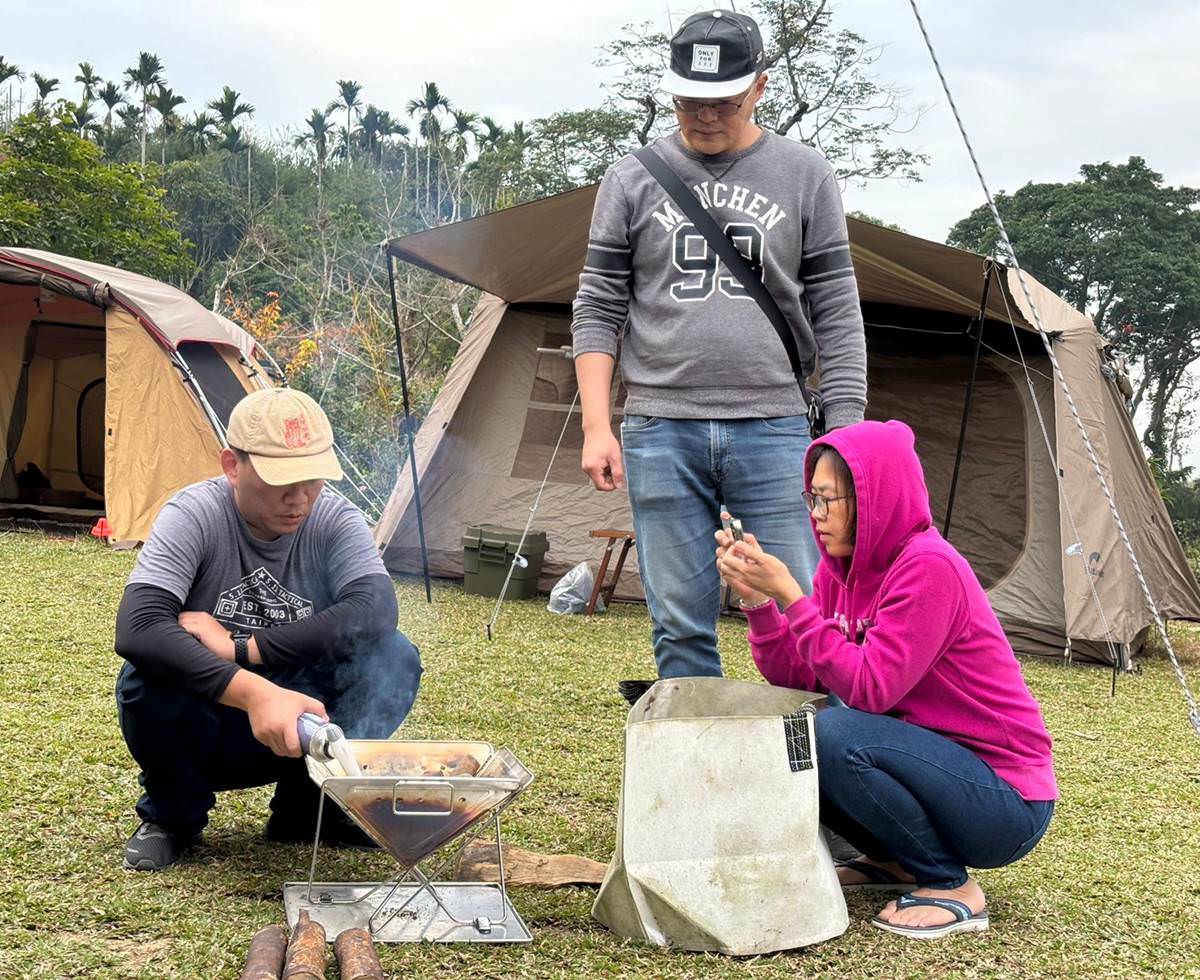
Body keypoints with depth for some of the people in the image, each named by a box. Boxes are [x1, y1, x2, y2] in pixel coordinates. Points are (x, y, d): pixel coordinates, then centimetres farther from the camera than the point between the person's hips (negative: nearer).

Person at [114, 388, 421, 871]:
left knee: (393, 656, -24)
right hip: (204, 729, -2)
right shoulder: (193, 515, -20)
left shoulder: (336, 520, -12)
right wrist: (254, 692, -49)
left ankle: (307, 808, -2)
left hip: (299, 724, 2)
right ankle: (172, 815, -2)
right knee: (148, 675, -34)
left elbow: (375, 611, -30)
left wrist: (239, 649, -33)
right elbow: (137, 630, -36)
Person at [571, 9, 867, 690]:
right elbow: (598, 309, 8)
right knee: (681, 629, 3)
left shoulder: (805, 177, 6)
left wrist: (845, 436, -1)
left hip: (774, 430, -1)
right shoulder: (633, 181, 7)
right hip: (661, 435, 1)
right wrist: (597, 427, -2)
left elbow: (837, 317, 5)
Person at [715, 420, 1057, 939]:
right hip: (941, 768, 8)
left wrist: (791, 594, -26)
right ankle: (895, 862, 12)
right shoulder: (842, 567, 4)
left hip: (1008, 806, -8)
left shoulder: (928, 567, -22)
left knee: (835, 734, -28)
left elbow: (869, 689, -27)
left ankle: (953, 887, -11)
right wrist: (756, 599, -13)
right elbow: (795, 676, 0)